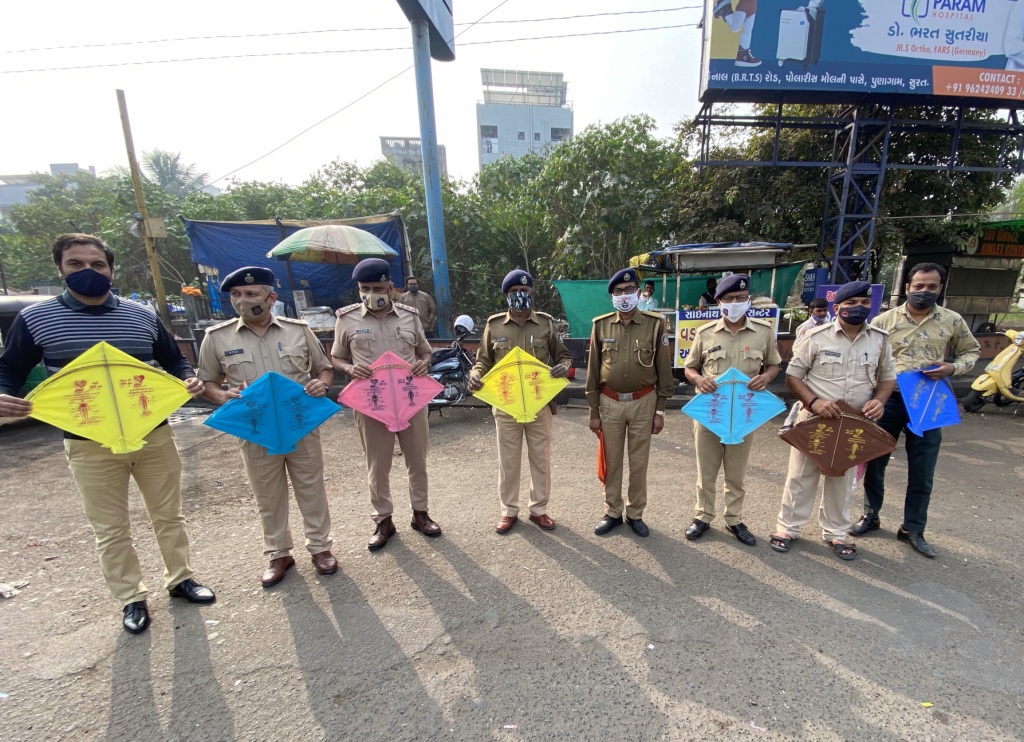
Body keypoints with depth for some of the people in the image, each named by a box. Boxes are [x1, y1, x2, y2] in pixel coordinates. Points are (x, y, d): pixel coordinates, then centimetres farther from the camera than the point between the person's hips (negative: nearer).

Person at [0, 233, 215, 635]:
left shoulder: (143, 316, 3)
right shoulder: (34, 318, -1)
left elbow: (174, 361, 12)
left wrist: (188, 380, -9)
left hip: (154, 434, 2)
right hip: (90, 444, -1)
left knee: (169, 514, 14)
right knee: (111, 530, 11)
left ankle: (180, 578, 33)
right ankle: (131, 598, 30)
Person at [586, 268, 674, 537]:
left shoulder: (655, 324, -4)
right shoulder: (601, 325, -1)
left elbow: (664, 370, 0)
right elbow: (593, 371, 2)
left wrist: (660, 410, -2)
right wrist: (593, 412, 1)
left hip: (643, 403, -1)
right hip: (610, 403, 1)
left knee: (639, 462, 10)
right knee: (611, 462, 11)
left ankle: (635, 514, 29)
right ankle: (612, 513, 28)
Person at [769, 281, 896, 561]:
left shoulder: (880, 339, 3)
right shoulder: (816, 337, -10)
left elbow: (888, 377, 12)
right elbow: (793, 375, -7)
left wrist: (879, 400, -9)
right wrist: (813, 402, -22)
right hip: (814, 419, -3)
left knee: (842, 479, 16)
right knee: (801, 475, 7)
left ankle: (836, 532, 32)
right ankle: (787, 526, 21)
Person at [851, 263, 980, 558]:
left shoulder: (953, 321, 3)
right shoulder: (884, 320, -2)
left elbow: (971, 351, 14)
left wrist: (953, 368, -9)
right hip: (888, 400, -1)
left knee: (922, 472, 9)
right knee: (875, 462, 9)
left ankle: (912, 529, 25)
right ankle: (870, 516, 28)